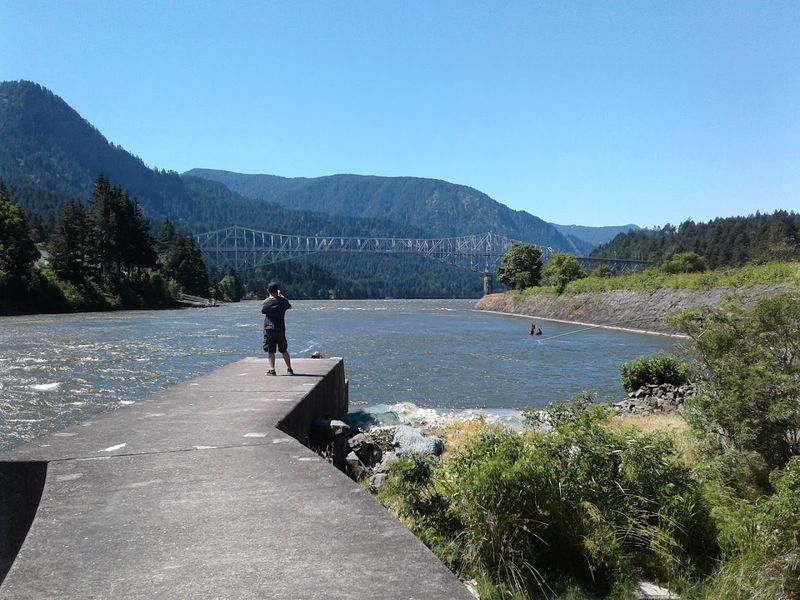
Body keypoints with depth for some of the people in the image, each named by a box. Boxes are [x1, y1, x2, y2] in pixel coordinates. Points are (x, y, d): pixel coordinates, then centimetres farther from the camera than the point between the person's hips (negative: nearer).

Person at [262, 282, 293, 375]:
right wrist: (281, 296, 27)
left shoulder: (266, 302, -10)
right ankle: (289, 369, 11)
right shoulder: (283, 301, -3)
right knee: (284, 350, 10)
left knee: (270, 350, 3)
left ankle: (272, 369, -3)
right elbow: (289, 306, 19)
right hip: (281, 329, 2)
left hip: (269, 328, -2)